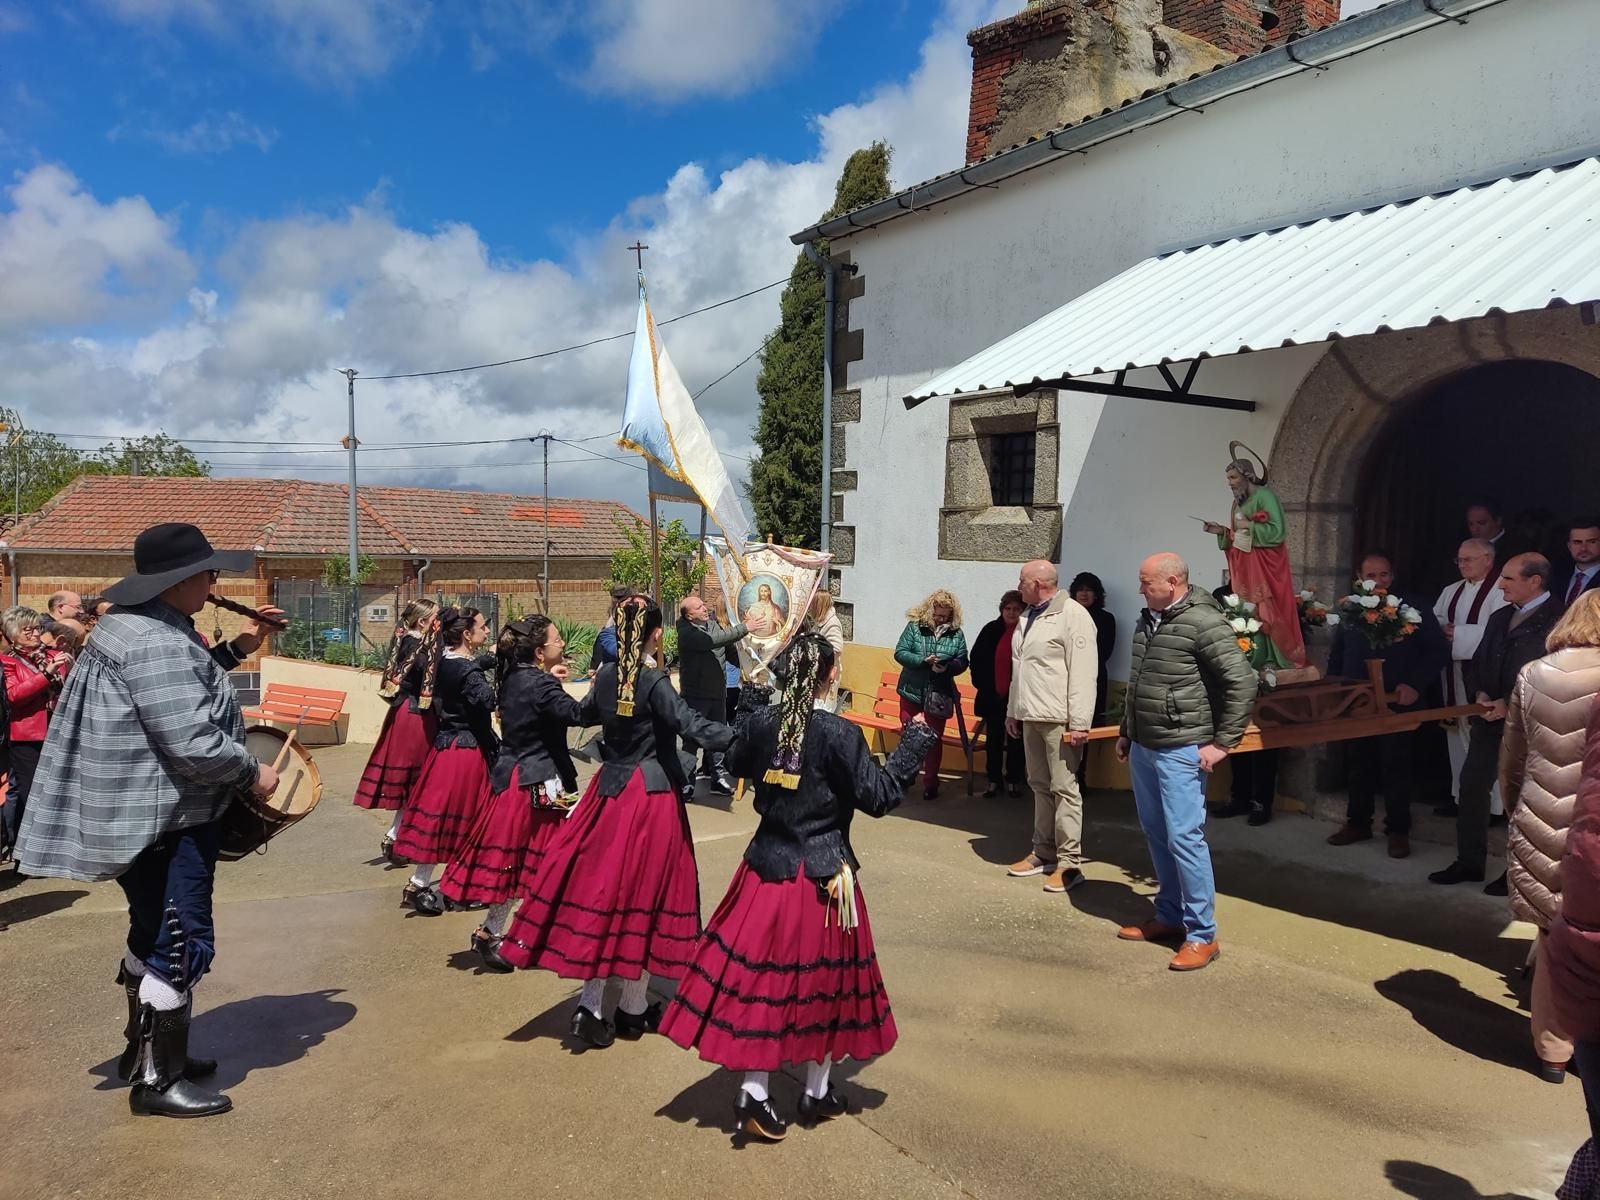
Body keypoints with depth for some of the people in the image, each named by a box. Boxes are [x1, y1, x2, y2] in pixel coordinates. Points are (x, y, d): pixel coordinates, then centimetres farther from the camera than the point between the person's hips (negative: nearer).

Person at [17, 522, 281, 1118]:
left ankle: (144, 1049, 38)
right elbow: (193, 744, -30)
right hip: (165, 818, -11)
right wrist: (252, 773, -14)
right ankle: (158, 1080, 10)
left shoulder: (140, 626, 9)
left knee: (154, 933, 22)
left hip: (152, 812, 11)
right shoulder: (155, 643, -26)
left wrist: (235, 650, 12)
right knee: (184, 944, -2)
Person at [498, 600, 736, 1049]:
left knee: (600, 888, 10)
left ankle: (589, 1006, 8)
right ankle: (633, 1010, 17)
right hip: (652, 796, -6)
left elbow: (585, 713, 24)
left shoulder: (607, 675, 4)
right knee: (643, 895, 5)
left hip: (608, 791, 6)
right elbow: (690, 724, -26)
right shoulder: (655, 682, -14)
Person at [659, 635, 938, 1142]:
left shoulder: (760, 721, -4)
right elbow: (877, 797, -13)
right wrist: (915, 741, -4)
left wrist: (753, 697, 22)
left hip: (766, 867, 4)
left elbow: (738, 762, 16)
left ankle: (754, 1094, 13)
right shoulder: (840, 734, -18)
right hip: (824, 875, -4)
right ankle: (817, 1093, 26)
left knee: (760, 973, 11)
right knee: (822, 979, 12)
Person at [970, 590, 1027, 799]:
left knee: (1016, 739, 8)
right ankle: (994, 780, 20)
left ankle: (1014, 779, 18)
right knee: (994, 739, 11)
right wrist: (981, 683, 3)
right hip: (993, 696, 3)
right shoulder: (991, 630, 2)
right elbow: (976, 658, 9)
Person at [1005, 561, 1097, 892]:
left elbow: (1082, 674, -17)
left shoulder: (1072, 615, -12)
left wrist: (1079, 723, -20)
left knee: (1064, 788, -4)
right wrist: (1013, 710, 21)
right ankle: (1043, 853, 23)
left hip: (1058, 719, -9)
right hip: (1031, 716, 9)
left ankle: (1070, 862, 2)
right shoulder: (1028, 617, 16)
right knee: (1040, 786, 14)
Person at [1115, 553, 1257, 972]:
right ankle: (1169, 916, 28)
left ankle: (1202, 935, 3)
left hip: (1180, 751, -8)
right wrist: (1127, 733, 24)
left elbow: (1242, 682, -17)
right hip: (1143, 748, 9)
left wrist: (1223, 742, -15)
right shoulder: (1147, 621, 12)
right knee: (1156, 835, 15)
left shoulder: (1203, 622, -15)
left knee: (1184, 837, -7)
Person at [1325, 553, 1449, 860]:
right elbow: (1337, 654, 14)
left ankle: (1398, 830, 11)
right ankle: (1358, 822, 22)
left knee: (1396, 766, 2)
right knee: (1359, 764, 11)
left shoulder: (1413, 609, -2)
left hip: (1396, 702, -3)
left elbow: (1439, 650, -5)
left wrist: (1415, 685, -15)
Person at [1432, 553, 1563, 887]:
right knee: (1472, 785, 7)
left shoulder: (1557, 620, -11)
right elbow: (1477, 663, 17)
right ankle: (1469, 862, 18)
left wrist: (1510, 704, -17)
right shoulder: (1499, 618, 15)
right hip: (1490, 718, 7)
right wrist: (1480, 694, -1)